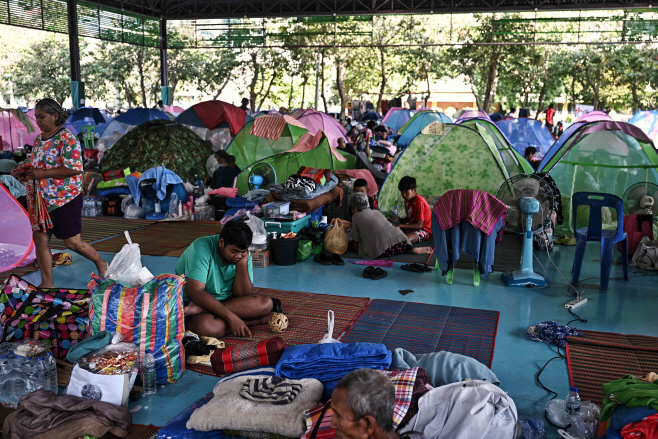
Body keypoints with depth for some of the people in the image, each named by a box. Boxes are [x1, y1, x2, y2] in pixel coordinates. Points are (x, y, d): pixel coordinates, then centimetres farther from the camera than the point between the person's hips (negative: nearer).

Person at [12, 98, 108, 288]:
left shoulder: (67, 139, -15)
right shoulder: (39, 139, 11)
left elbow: (75, 168, -23)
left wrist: (43, 173, -23)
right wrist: (25, 169, 2)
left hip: (65, 199, -8)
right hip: (41, 200, 8)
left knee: (72, 242, -1)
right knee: (40, 240, 7)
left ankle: (101, 264, 23)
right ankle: (47, 283, 17)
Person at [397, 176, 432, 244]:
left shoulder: (419, 202, -19)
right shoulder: (407, 201, 7)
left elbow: (419, 225, -22)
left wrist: (401, 225, -26)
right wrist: (399, 221, -2)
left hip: (425, 231, -9)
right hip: (412, 228, 9)